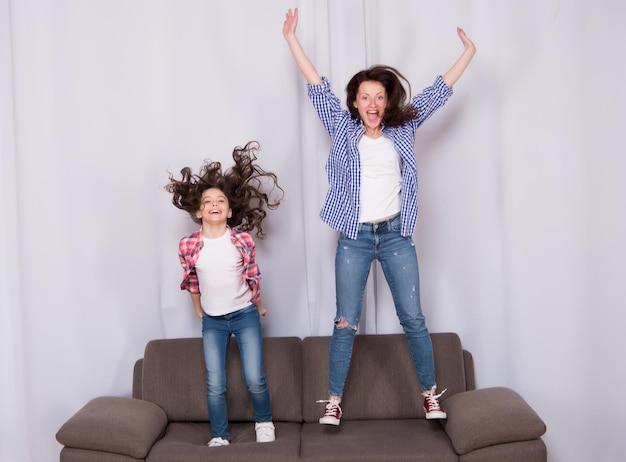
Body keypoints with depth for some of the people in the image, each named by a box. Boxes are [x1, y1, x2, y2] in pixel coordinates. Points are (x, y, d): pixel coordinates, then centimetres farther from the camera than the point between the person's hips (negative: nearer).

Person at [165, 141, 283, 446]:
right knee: (215, 385, 4)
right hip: (212, 321, 1)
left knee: (254, 379, -3)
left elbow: (252, 276, 1)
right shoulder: (188, 245, -11)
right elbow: (191, 282, 5)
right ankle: (220, 438, 22)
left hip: (244, 315, -1)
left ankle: (264, 424, 25)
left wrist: (258, 306, 13)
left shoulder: (242, 240, -13)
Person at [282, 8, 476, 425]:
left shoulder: (404, 129, 7)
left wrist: (469, 51, 12)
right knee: (346, 323, 4)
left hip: (396, 235, 1)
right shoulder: (343, 129, 5)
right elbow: (317, 86, 6)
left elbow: (439, 91, 11)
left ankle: (431, 392, 21)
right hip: (354, 238, -1)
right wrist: (292, 38, 6)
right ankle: (334, 400, 15)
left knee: (413, 318, 6)